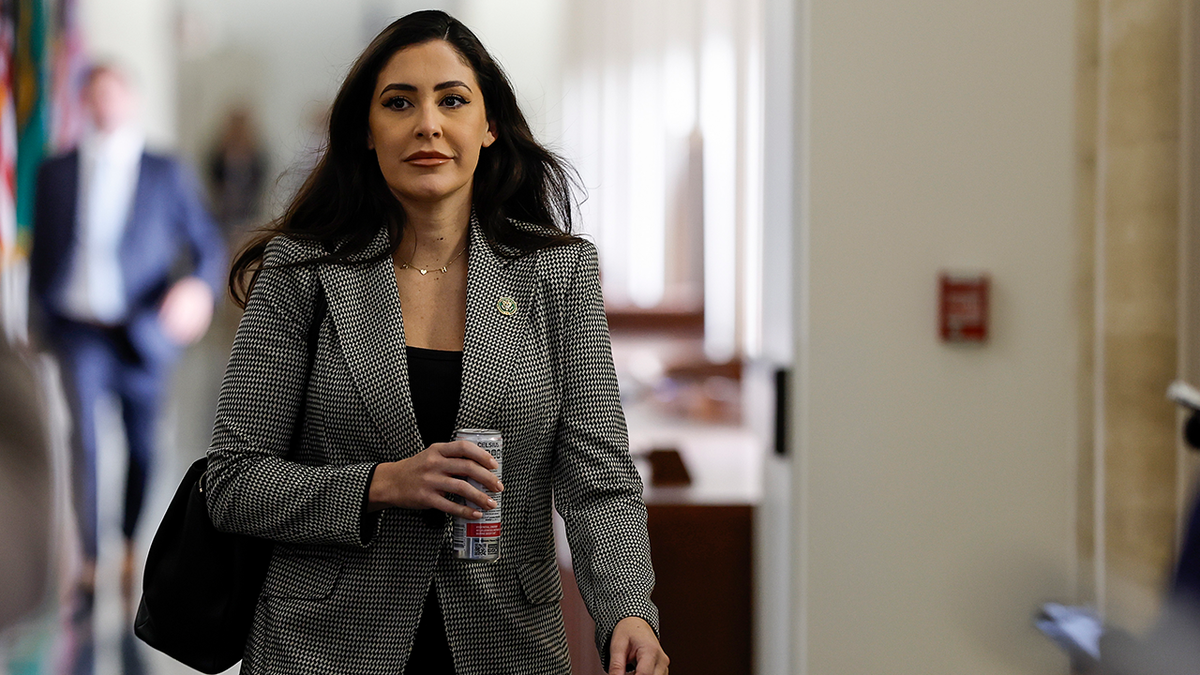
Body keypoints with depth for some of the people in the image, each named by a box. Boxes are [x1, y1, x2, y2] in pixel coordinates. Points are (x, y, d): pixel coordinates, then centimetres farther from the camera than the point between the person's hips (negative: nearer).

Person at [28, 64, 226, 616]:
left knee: (142, 444, 10)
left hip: (143, 335, 0)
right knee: (84, 434, -16)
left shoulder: (166, 174, 2)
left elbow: (207, 243, -1)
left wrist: (200, 286, -22)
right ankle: (89, 561, -12)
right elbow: (42, 249, 14)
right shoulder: (56, 172, 6)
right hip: (80, 330, 0)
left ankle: (130, 550, 29)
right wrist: (41, 319, 12)